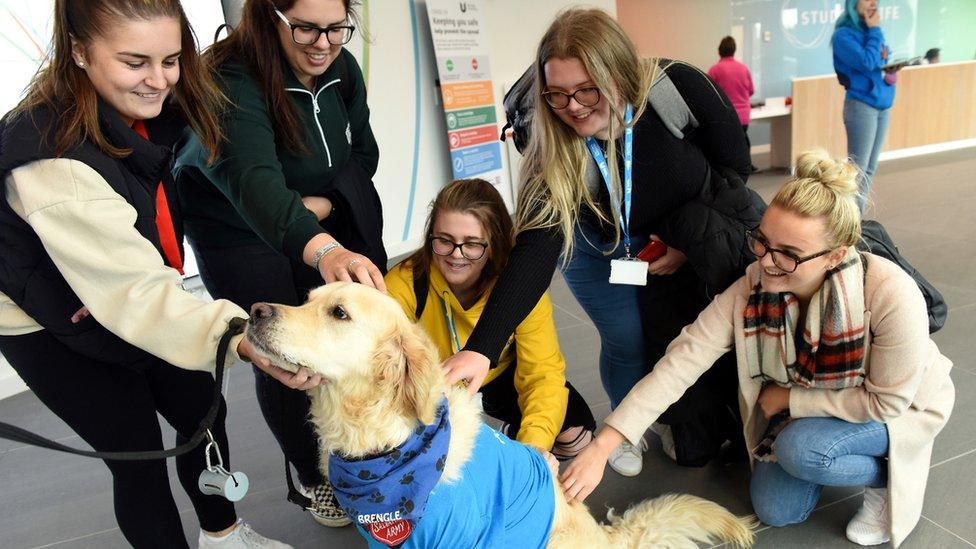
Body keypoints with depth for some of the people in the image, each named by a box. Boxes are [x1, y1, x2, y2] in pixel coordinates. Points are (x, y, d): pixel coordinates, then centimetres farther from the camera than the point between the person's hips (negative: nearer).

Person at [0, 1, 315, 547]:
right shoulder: (52, 157, -34)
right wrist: (240, 339, -56)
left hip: (131, 305, 7)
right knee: (138, 454, 1)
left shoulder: (148, 111, -10)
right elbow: (136, 291, -42)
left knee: (205, 413, 12)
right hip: (52, 331, -7)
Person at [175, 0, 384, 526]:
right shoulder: (231, 82, -31)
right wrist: (323, 250, -66)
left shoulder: (342, 69, -10)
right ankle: (313, 476, 20)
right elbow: (252, 178, -49)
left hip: (321, 221, 5)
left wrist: (322, 203, -19)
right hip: (237, 231, -5)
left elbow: (363, 154, 0)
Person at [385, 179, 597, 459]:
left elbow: (543, 372, -28)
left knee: (574, 435, -20)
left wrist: (532, 447, -44)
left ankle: (512, 438, 14)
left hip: (500, 376, 0)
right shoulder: (403, 285, -30)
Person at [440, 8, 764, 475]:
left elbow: (735, 163, -14)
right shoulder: (554, 153, -28)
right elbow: (533, 251, -36)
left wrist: (691, 242, -20)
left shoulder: (678, 89, -29)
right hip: (609, 247, 0)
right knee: (630, 344, -9)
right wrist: (481, 348, -45)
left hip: (710, 219, 1)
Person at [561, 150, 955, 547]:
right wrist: (602, 446, -34)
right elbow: (681, 362, -30)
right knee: (775, 511, -1)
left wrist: (789, 398, -21)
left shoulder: (891, 296, -37)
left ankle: (889, 477, 2)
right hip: (799, 407, 4)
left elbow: (887, 400, -25)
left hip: (901, 408, -3)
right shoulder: (751, 288, -27)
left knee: (799, 450, -29)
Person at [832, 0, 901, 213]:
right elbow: (867, 62, -20)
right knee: (857, 169, -8)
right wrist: (875, 31, -9)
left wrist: (892, 70, 0)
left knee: (869, 169, 8)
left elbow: (881, 63, 22)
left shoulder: (871, 31, 14)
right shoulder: (844, 35, -9)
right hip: (861, 106, -8)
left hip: (882, 106, 8)